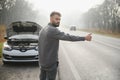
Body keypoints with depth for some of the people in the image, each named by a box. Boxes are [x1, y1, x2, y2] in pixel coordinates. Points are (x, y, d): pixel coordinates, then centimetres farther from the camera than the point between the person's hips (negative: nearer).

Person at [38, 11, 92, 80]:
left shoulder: (43, 30, 9)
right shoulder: (53, 30, -20)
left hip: (42, 62, 9)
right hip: (50, 63, -9)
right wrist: (84, 38, -23)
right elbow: (68, 37, -26)